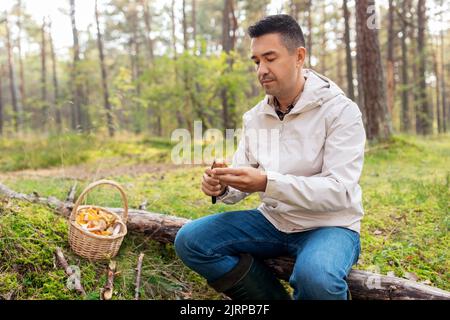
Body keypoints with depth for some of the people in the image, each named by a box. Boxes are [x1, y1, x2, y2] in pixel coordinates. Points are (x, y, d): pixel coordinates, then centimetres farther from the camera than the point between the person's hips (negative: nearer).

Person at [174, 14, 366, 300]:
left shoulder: (341, 111, -13)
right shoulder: (254, 117, 4)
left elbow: (338, 190, -22)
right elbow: (241, 186, 5)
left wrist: (268, 183, -34)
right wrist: (222, 188, -19)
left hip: (329, 225, -5)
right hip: (273, 221, 6)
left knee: (315, 278, -38)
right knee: (190, 241, -9)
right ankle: (276, 296, -1)